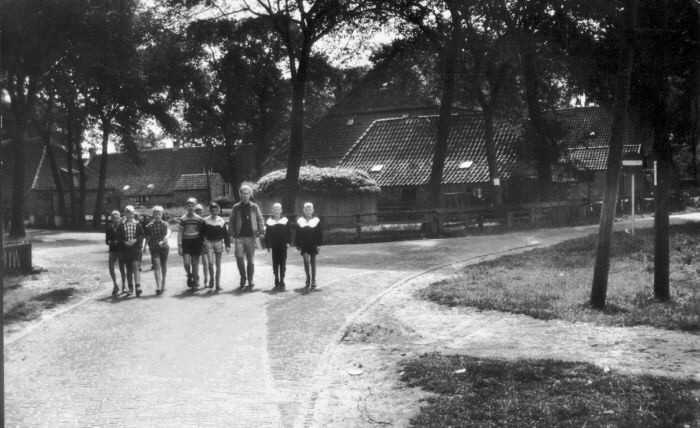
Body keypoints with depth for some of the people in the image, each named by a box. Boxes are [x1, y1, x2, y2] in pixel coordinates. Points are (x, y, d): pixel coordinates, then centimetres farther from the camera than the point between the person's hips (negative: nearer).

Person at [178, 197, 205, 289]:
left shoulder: (199, 219, 3)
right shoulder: (183, 219, 1)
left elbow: (202, 232, 9)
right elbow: (180, 233, 0)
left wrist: (202, 244, 5)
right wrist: (179, 246, -6)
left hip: (196, 243, 1)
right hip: (186, 243, -1)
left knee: (195, 263, 2)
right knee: (186, 263, -11)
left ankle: (195, 282, 13)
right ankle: (189, 276, 19)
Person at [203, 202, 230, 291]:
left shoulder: (221, 221, 4)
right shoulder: (206, 221, 1)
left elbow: (226, 234, 6)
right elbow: (202, 233, 4)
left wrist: (228, 245, 1)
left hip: (219, 243, 1)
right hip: (209, 243, -1)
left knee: (218, 264, 2)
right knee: (210, 262, -13)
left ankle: (218, 284, 6)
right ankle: (211, 278, 11)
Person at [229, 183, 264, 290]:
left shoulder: (254, 207, 6)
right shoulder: (236, 207, 7)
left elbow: (260, 220, 8)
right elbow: (232, 221, 10)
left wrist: (260, 231, -1)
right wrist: (232, 233, 1)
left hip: (250, 237, 0)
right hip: (239, 237, 0)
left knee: (250, 259, 3)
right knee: (239, 257, -11)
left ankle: (250, 281, 12)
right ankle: (243, 277, 12)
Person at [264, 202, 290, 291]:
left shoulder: (285, 221, 4)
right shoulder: (269, 221, 5)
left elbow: (288, 232, 4)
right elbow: (267, 234, 5)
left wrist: (288, 242, -6)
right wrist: (267, 245, 0)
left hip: (283, 246, -1)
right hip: (274, 246, 1)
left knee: (282, 264, -2)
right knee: (275, 264, 5)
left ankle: (282, 283, 1)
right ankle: (277, 283, 13)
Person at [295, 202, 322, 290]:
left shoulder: (316, 221, 3)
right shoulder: (300, 221, 6)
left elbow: (319, 234, 2)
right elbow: (297, 234, 7)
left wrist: (318, 244, -5)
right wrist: (298, 245, 2)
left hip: (313, 244, 0)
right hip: (304, 245, 0)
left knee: (312, 262, 3)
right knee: (306, 260, -13)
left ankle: (313, 281, 10)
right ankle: (308, 279, -2)